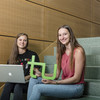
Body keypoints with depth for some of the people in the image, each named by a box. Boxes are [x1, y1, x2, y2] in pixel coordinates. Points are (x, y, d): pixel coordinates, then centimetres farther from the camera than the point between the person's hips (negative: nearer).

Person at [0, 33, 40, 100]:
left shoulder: (33, 55, 5)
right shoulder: (13, 56, 17)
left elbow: (35, 72, 0)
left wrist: (26, 78, -16)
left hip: (27, 83, -3)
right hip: (13, 81, 3)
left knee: (18, 86, -36)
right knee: (8, 84, -32)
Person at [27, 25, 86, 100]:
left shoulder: (78, 51, -13)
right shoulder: (61, 52, 11)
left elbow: (76, 78, -15)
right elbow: (56, 75, 8)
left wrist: (54, 82, -19)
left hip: (75, 87, -8)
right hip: (64, 84, 8)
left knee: (38, 88, -21)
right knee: (34, 79, -3)